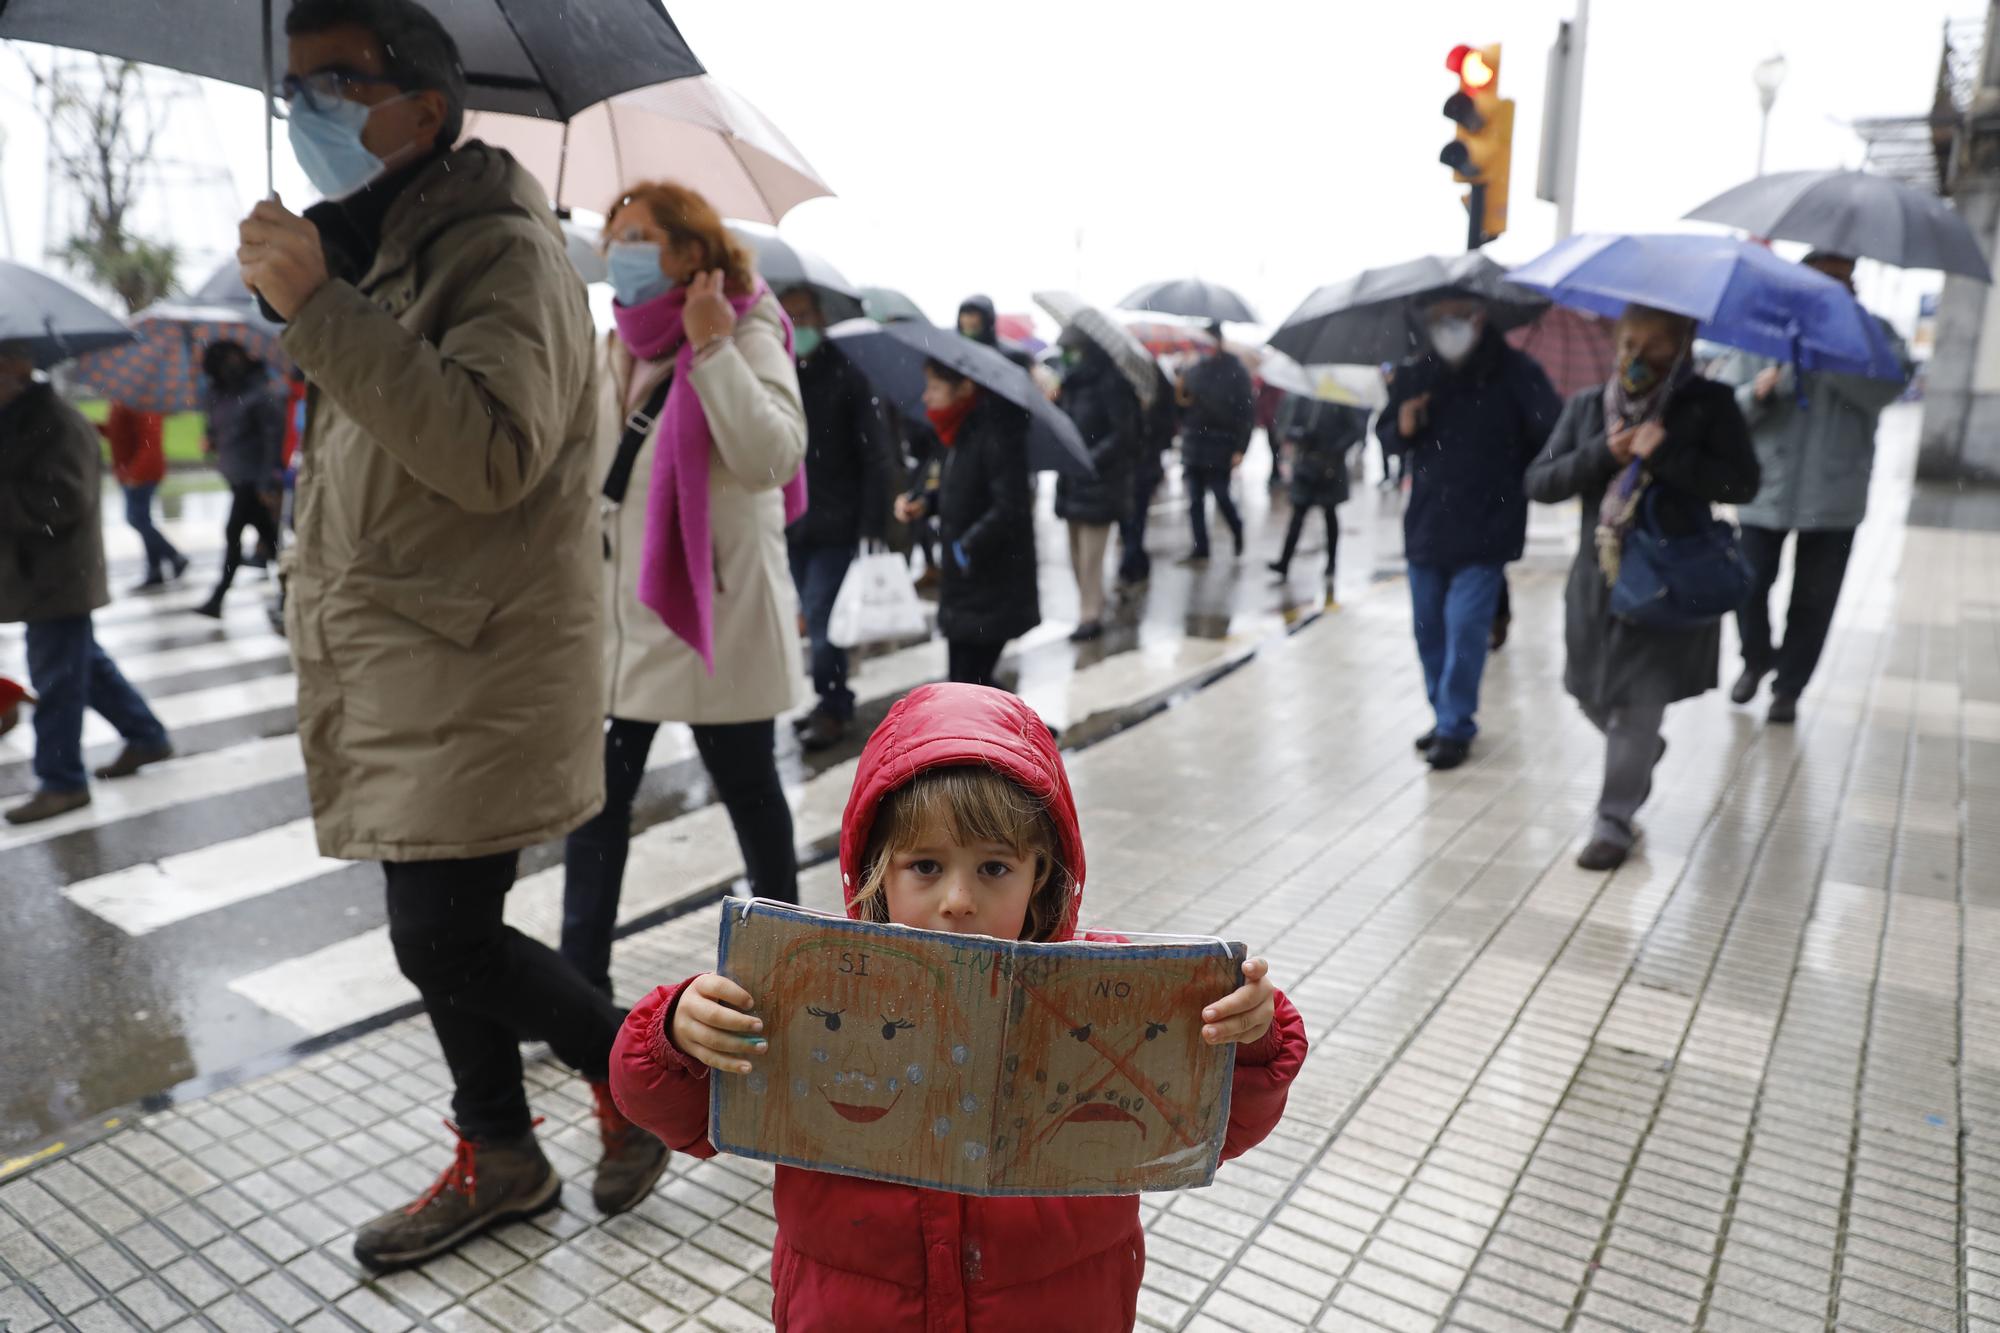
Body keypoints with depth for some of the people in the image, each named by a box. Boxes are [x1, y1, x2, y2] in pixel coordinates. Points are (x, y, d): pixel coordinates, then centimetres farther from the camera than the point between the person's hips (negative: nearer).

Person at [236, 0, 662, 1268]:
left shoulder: (503, 250, -12)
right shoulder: (375, 250, 18)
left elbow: (491, 454, -28)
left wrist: (318, 304, -26)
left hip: (480, 671, -9)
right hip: (401, 671, 9)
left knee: (444, 939, -6)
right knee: (442, 930, 14)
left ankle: (638, 1071, 18)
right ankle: (499, 1156, 31)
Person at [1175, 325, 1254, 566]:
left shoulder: (1237, 373, -3)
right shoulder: (1194, 370, 11)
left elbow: (1247, 413, -6)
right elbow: (1181, 406, 16)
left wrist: (1240, 449, -13)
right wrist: (1181, 400, -9)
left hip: (1220, 447, -5)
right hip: (1193, 445, 5)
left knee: (1221, 497, -4)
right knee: (1195, 501, 4)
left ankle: (1237, 531, 25)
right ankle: (1200, 549, 11)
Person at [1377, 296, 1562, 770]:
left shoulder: (1514, 371, -8)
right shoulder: (1414, 375, 4)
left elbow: (1553, 433, -8)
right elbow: (1385, 435, 13)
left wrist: (1519, 479, -11)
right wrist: (1401, 430, -7)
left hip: (1484, 531, -5)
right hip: (1425, 526, 5)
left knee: (1464, 627, -8)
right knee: (1429, 627, 12)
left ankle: (1455, 727, 5)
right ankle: (1444, 714, 29)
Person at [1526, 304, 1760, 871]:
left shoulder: (1709, 403, -2)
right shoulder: (1587, 406, 6)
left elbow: (1742, 482, -10)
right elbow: (1539, 482, 0)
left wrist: (1666, 455, -20)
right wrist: (1603, 453, -15)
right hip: (1597, 575, 4)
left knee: (1639, 702, -5)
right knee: (1591, 693, 14)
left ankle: (1615, 823, 8)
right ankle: (1644, 751, 47)